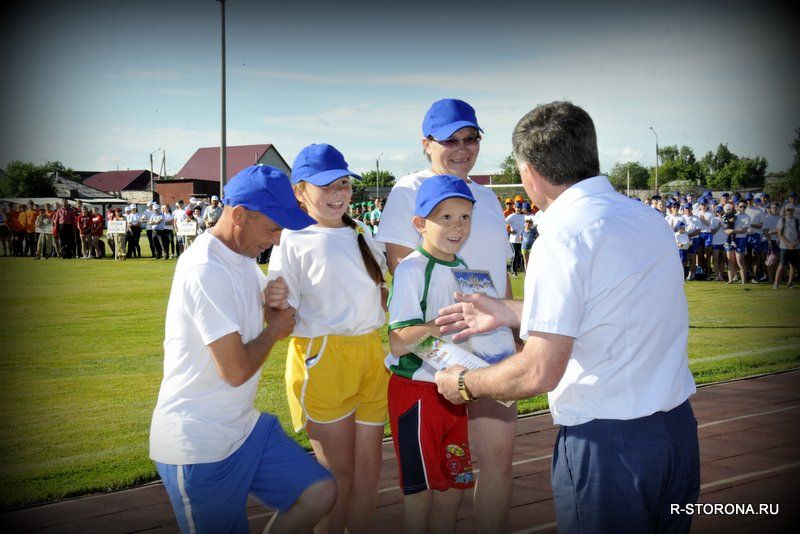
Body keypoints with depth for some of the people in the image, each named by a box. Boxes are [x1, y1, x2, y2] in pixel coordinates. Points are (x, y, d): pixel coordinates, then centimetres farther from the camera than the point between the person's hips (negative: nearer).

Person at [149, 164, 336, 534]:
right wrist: (275, 328, -6)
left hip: (242, 426, 9)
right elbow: (236, 370, -24)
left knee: (320, 493, 5)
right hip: (199, 446, -9)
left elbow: (278, 323, 18)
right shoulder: (205, 270, -23)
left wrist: (274, 303, -5)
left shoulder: (243, 257, 8)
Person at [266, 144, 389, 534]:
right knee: (337, 469, 2)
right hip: (322, 358, -5)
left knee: (369, 462, 11)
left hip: (370, 354, 6)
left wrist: (379, 309, 6)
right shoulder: (294, 242, -5)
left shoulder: (361, 234, 13)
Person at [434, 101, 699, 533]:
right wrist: (508, 313, 26)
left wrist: (464, 384, -3)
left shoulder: (562, 235, -17)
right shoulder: (650, 218, 6)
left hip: (605, 445, -7)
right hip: (679, 430, 8)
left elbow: (540, 372, -21)